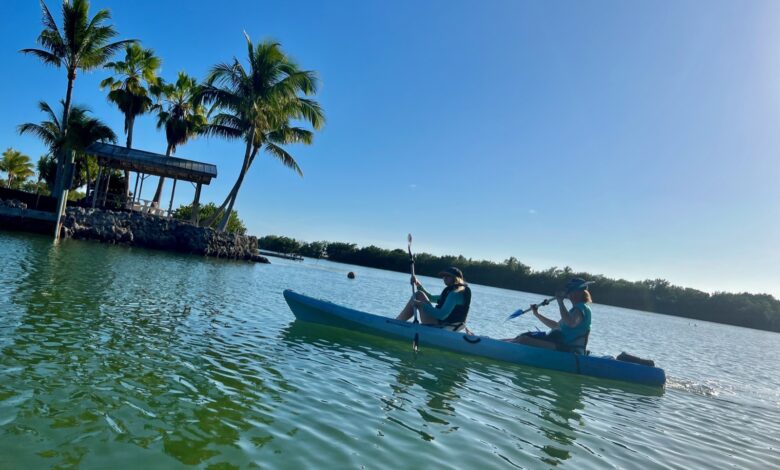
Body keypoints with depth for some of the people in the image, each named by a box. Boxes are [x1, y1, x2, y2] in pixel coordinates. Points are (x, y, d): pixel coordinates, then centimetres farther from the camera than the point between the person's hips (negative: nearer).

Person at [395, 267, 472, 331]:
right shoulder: (450, 291, 15)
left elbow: (442, 315, -26)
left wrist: (422, 305, -24)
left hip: (442, 327, -10)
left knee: (419, 295, -10)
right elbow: (431, 298, 24)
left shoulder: (455, 293, -16)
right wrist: (418, 285, 12)